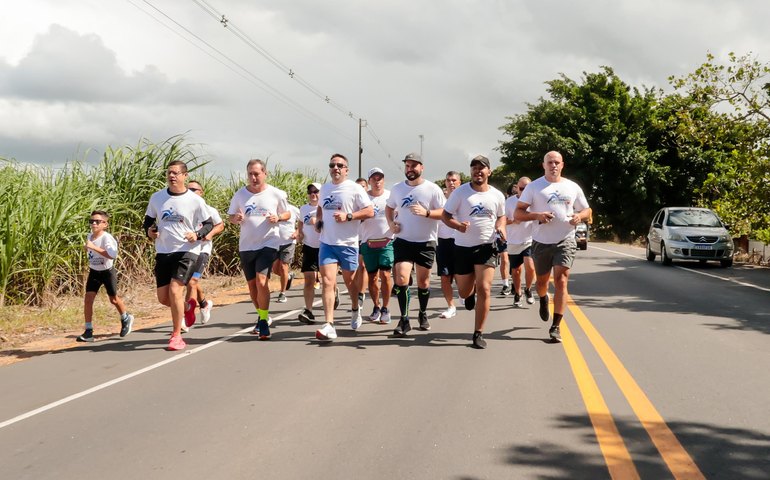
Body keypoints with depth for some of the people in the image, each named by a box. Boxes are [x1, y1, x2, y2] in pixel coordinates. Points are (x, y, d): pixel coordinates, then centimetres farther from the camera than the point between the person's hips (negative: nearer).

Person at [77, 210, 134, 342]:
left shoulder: (106, 238, -24)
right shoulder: (89, 236, -3)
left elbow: (112, 255, -41)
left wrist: (94, 247, -43)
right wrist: (87, 248, 2)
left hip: (107, 272, -5)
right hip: (94, 272, 5)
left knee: (114, 299, 11)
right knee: (88, 299, -9)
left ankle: (126, 318, 41)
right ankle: (88, 331, -5)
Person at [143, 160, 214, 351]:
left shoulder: (195, 200, -5)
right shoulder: (157, 197, 4)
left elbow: (209, 224, 3)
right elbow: (148, 220, 17)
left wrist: (197, 235, -16)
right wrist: (149, 231, -5)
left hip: (187, 251, -4)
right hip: (163, 252, 4)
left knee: (175, 290, -19)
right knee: (163, 297, 4)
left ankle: (177, 336, -5)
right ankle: (183, 309, 39)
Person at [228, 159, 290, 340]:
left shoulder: (277, 194, -4)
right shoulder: (240, 195, 2)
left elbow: (287, 214, 9)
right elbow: (230, 216, 12)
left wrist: (278, 218, -13)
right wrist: (236, 219, -11)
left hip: (268, 244, -4)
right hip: (246, 246, 4)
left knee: (261, 281, -18)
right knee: (252, 285, 13)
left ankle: (264, 322, -8)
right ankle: (262, 316, 34)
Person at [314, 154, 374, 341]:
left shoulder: (355, 189, -7)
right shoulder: (324, 188, 11)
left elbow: (370, 212, -10)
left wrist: (348, 216, -21)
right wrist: (318, 221, 9)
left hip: (348, 243, -3)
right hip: (327, 242, 3)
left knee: (349, 280, 14)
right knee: (327, 281, -10)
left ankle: (355, 309, 44)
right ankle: (329, 326, -16)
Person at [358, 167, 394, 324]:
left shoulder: (391, 196, 3)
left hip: (387, 242, -2)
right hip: (368, 243, 2)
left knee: (385, 275, -12)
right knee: (372, 277, 7)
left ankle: (385, 309, -1)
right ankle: (376, 307, 23)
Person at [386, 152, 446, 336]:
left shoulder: (433, 189, -8)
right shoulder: (397, 188, 4)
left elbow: (444, 212, -9)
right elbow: (389, 207, 21)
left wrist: (426, 212, -26)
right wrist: (391, 223, 2)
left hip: (426, 242, -2)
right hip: (403, 241, 2)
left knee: (423, 281, 10)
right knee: (401, 278, -13)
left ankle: (423, 314, 31)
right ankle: (404, 320, -6)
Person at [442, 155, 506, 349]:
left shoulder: (497, 195, 3)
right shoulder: (460, 192, -5)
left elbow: (501, 216, 20)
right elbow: (446, 215, -2)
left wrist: (501, 228, -3)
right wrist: (457, 225, -22)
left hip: (487, 247, 0)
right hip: (463, 247, 0)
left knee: (484, 289, -13)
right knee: (464, 292, 10)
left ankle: (478, 333, -3)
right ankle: (471, 292, 51)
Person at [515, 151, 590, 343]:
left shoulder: (573, 187, 7)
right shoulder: (534, 187, 1)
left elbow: (586, 210, 16)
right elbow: (517, 213, -3)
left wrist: (579, 216, -8)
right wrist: (536, 215, -21)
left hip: (565, 241, 0)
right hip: (541, 242, 1)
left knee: (561, 281, -13)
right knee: (542, 280, 16)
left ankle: (555, 327, -11)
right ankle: (543, 300, 52)